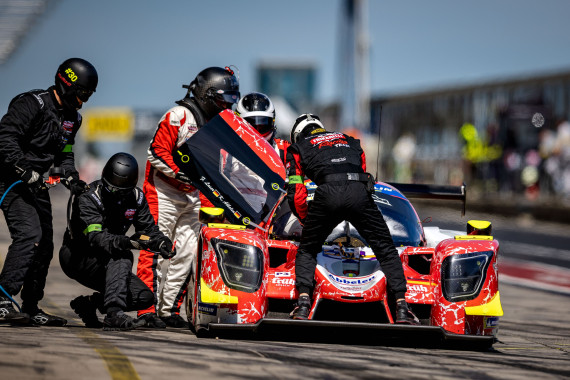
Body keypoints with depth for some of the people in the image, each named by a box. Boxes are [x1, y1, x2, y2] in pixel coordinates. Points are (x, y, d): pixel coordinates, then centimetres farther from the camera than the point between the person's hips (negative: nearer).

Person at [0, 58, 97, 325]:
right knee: (29, 233, -25)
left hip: (36, 183, 9)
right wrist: (24, 169, -29)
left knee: (45, 244, 10)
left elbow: (64, 154, 18)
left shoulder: (72, 118, 11)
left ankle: (31, 307, 20)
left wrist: (71, 178, -1)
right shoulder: (32, 104, -17)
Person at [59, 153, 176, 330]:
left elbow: (148, 228, 2)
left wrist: (162, 242, -22)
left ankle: (87, 303, 4)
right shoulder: (88, 198, -22)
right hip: (76, 258, -7)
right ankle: (114, 314, -46)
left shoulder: (135, 198, -2)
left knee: (145, 297, -6)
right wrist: (126, 242, -52)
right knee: (123, 256, -34)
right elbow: (95, 238, -35)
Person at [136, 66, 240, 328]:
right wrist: (179, 174, -26)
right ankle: (148, 309, -10)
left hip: (193, 196, 8)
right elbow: (157, 152, -17)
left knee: (185, 255, 5)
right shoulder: (178, 116, -12)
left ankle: (169, 309, 11)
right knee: (155, 252, -10)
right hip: (164, 192, -8)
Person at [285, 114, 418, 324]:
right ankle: (401, 306, 1)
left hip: (327, 194, -1)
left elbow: (296, 196, 21)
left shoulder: (297, 149, 28)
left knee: (307, 251, 19)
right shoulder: (350, 142, 38)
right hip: (359, 192, 1)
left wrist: (308, 222, 36)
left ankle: (303, 301, 0)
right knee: (387, 251, 13)